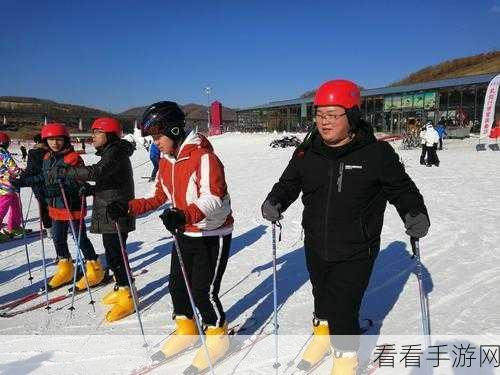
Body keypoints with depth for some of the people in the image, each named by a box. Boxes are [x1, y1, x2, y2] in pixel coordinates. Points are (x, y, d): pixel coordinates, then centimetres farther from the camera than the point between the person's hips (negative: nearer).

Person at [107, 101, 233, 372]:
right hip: (185, 233, 8)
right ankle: (186, 330, 39)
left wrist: (184, 215, -48)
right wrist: (128, 208, -3)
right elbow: (159, 197, 11)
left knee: (203, 291, -3)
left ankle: (218, 336, 24)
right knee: (177, 284, 15)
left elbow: (213, 199, -32)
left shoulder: (203, 156, -22)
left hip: (213, 235, -8)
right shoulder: (166, 160, 5)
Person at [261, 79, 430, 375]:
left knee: (342, 309, -2)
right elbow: (289, 183, 7)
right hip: (316, 247, 4)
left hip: (356, 252, -4)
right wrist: (275, 201, -12)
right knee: (322, 296, 26)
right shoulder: (307, 153, -4)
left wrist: (415, 214, -20)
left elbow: (401, 188, -3)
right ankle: (322, 331, 58)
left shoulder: (376, 153, -14)